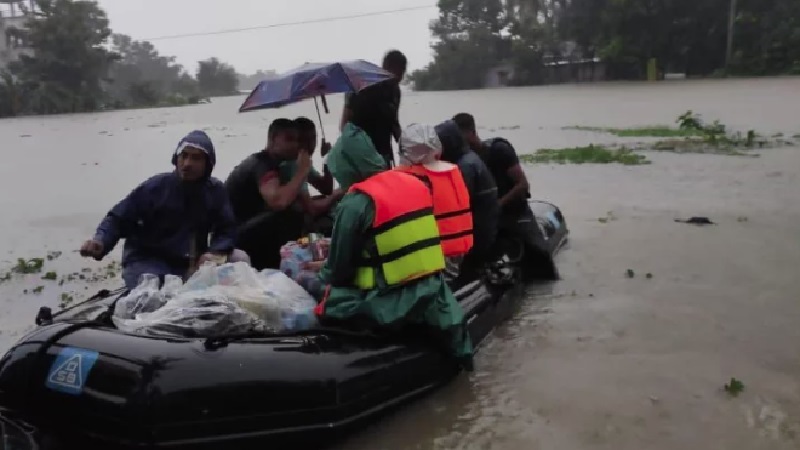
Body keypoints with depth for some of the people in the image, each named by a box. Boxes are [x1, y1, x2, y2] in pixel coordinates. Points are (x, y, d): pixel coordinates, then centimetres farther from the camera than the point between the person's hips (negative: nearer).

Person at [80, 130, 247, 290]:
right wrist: (100, 242, -29)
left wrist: (214, 253, -23)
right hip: (147, 261, -3)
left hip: (191, 264, 4)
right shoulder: (155, 187, -11)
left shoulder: (216, 191, -3)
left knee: (239, 259, -13)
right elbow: (119, 219, -9)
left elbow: (226, 229, -1)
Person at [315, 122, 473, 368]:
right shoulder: (414, 183, 7)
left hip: (390, 301, -6)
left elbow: (338, 270, -7)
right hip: (431, 290, 7)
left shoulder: (356, 203, -15)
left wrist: (321, 275, 15)